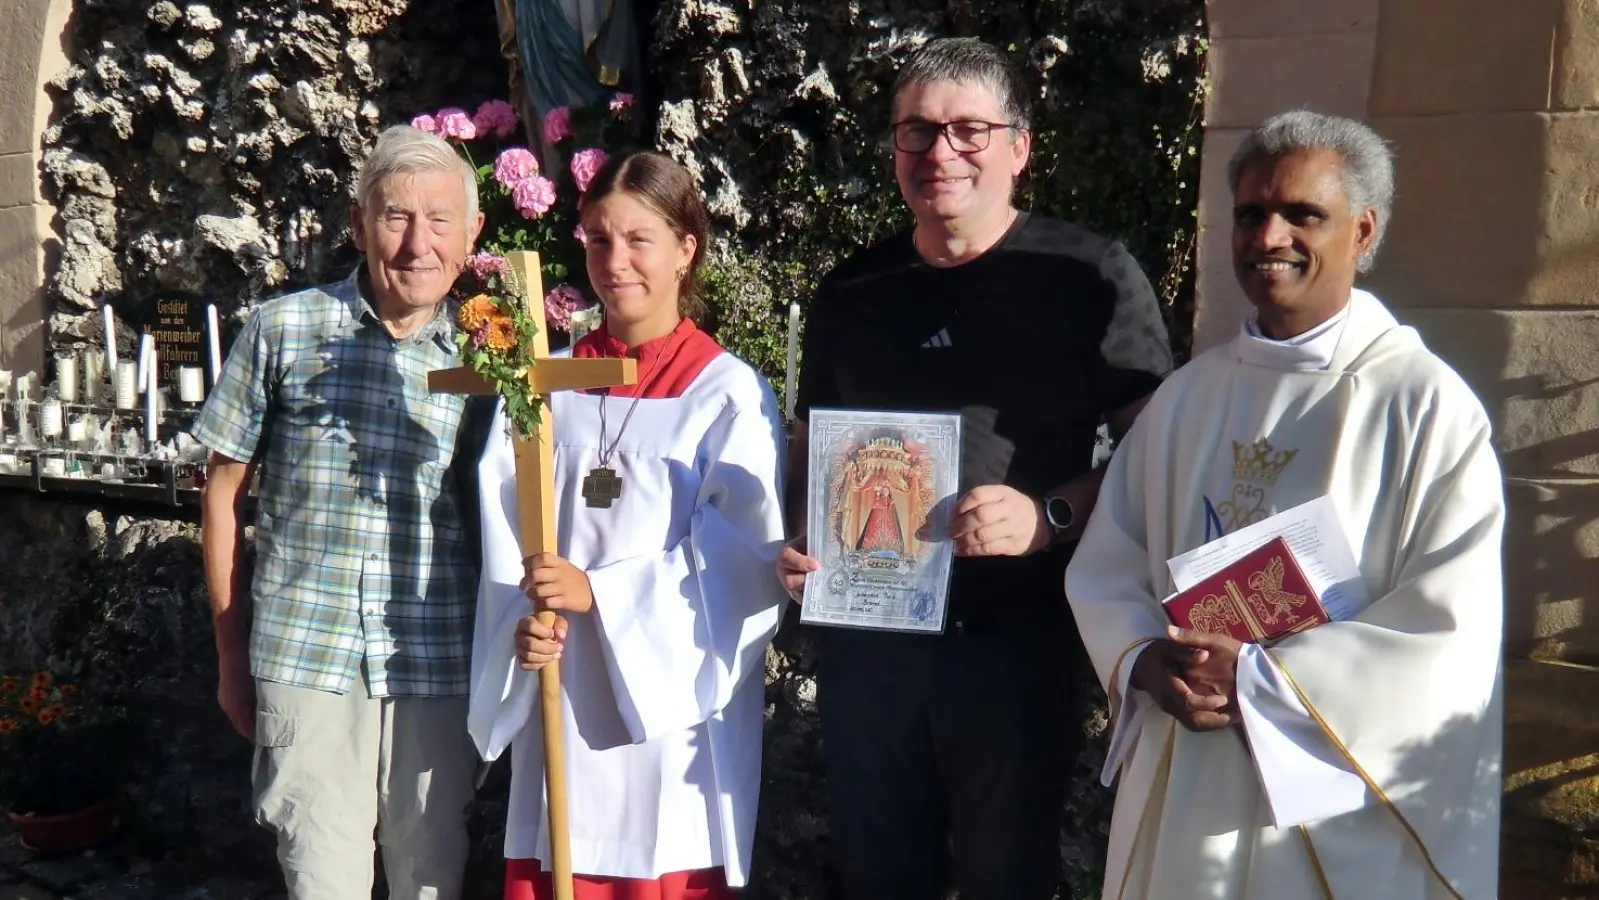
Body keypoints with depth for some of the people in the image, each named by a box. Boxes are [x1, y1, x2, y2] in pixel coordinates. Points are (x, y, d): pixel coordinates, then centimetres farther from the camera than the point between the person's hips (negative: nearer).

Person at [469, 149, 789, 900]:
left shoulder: (728, 394, -6)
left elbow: (744, 565, -10)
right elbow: (504, 533, 8)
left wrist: (599, 592, -17)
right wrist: (522, 624, -9)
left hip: (674, 704, -3)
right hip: (560, 698, 4)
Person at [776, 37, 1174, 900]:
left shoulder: (1090, 277, -5)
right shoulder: (851, 292, 8)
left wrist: (1048, 516, -20)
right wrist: (800, 544, 1)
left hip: (1016, 641, -3)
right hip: (863, 638, 4)